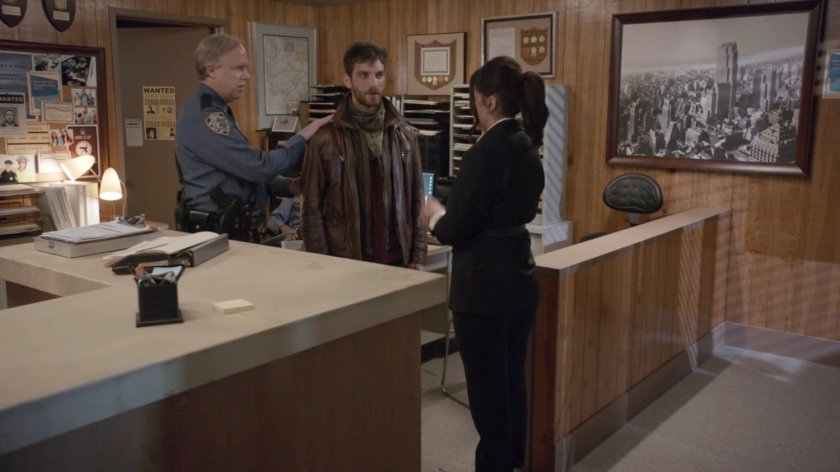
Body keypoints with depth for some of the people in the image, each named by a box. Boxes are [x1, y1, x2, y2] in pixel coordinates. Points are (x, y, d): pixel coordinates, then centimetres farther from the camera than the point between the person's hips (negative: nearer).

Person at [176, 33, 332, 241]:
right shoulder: (205, 117, -20)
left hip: (233, 229, 10)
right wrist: (303, 138, -12)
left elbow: (245, 171, 15)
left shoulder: (212, 111, 13)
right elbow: (259, 167, -23)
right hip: (218, 234, -10)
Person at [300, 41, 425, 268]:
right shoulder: (327, 138, -5)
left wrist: (418, 257, 3)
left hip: (397, 261, 3)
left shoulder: (405, 134, 3)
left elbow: (416, 200, 8)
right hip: (345, 262, -2)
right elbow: (312, 208, -2)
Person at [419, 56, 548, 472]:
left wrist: (435, 216, 4)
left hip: (484, 288, -9)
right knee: (512, 382, 20)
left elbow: (456, 230, -17)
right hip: (519, 280, 9)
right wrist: (450, 214, 15)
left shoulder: (485, 153, -20)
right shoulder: (527, 146, 7)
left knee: (487, 390, 5)